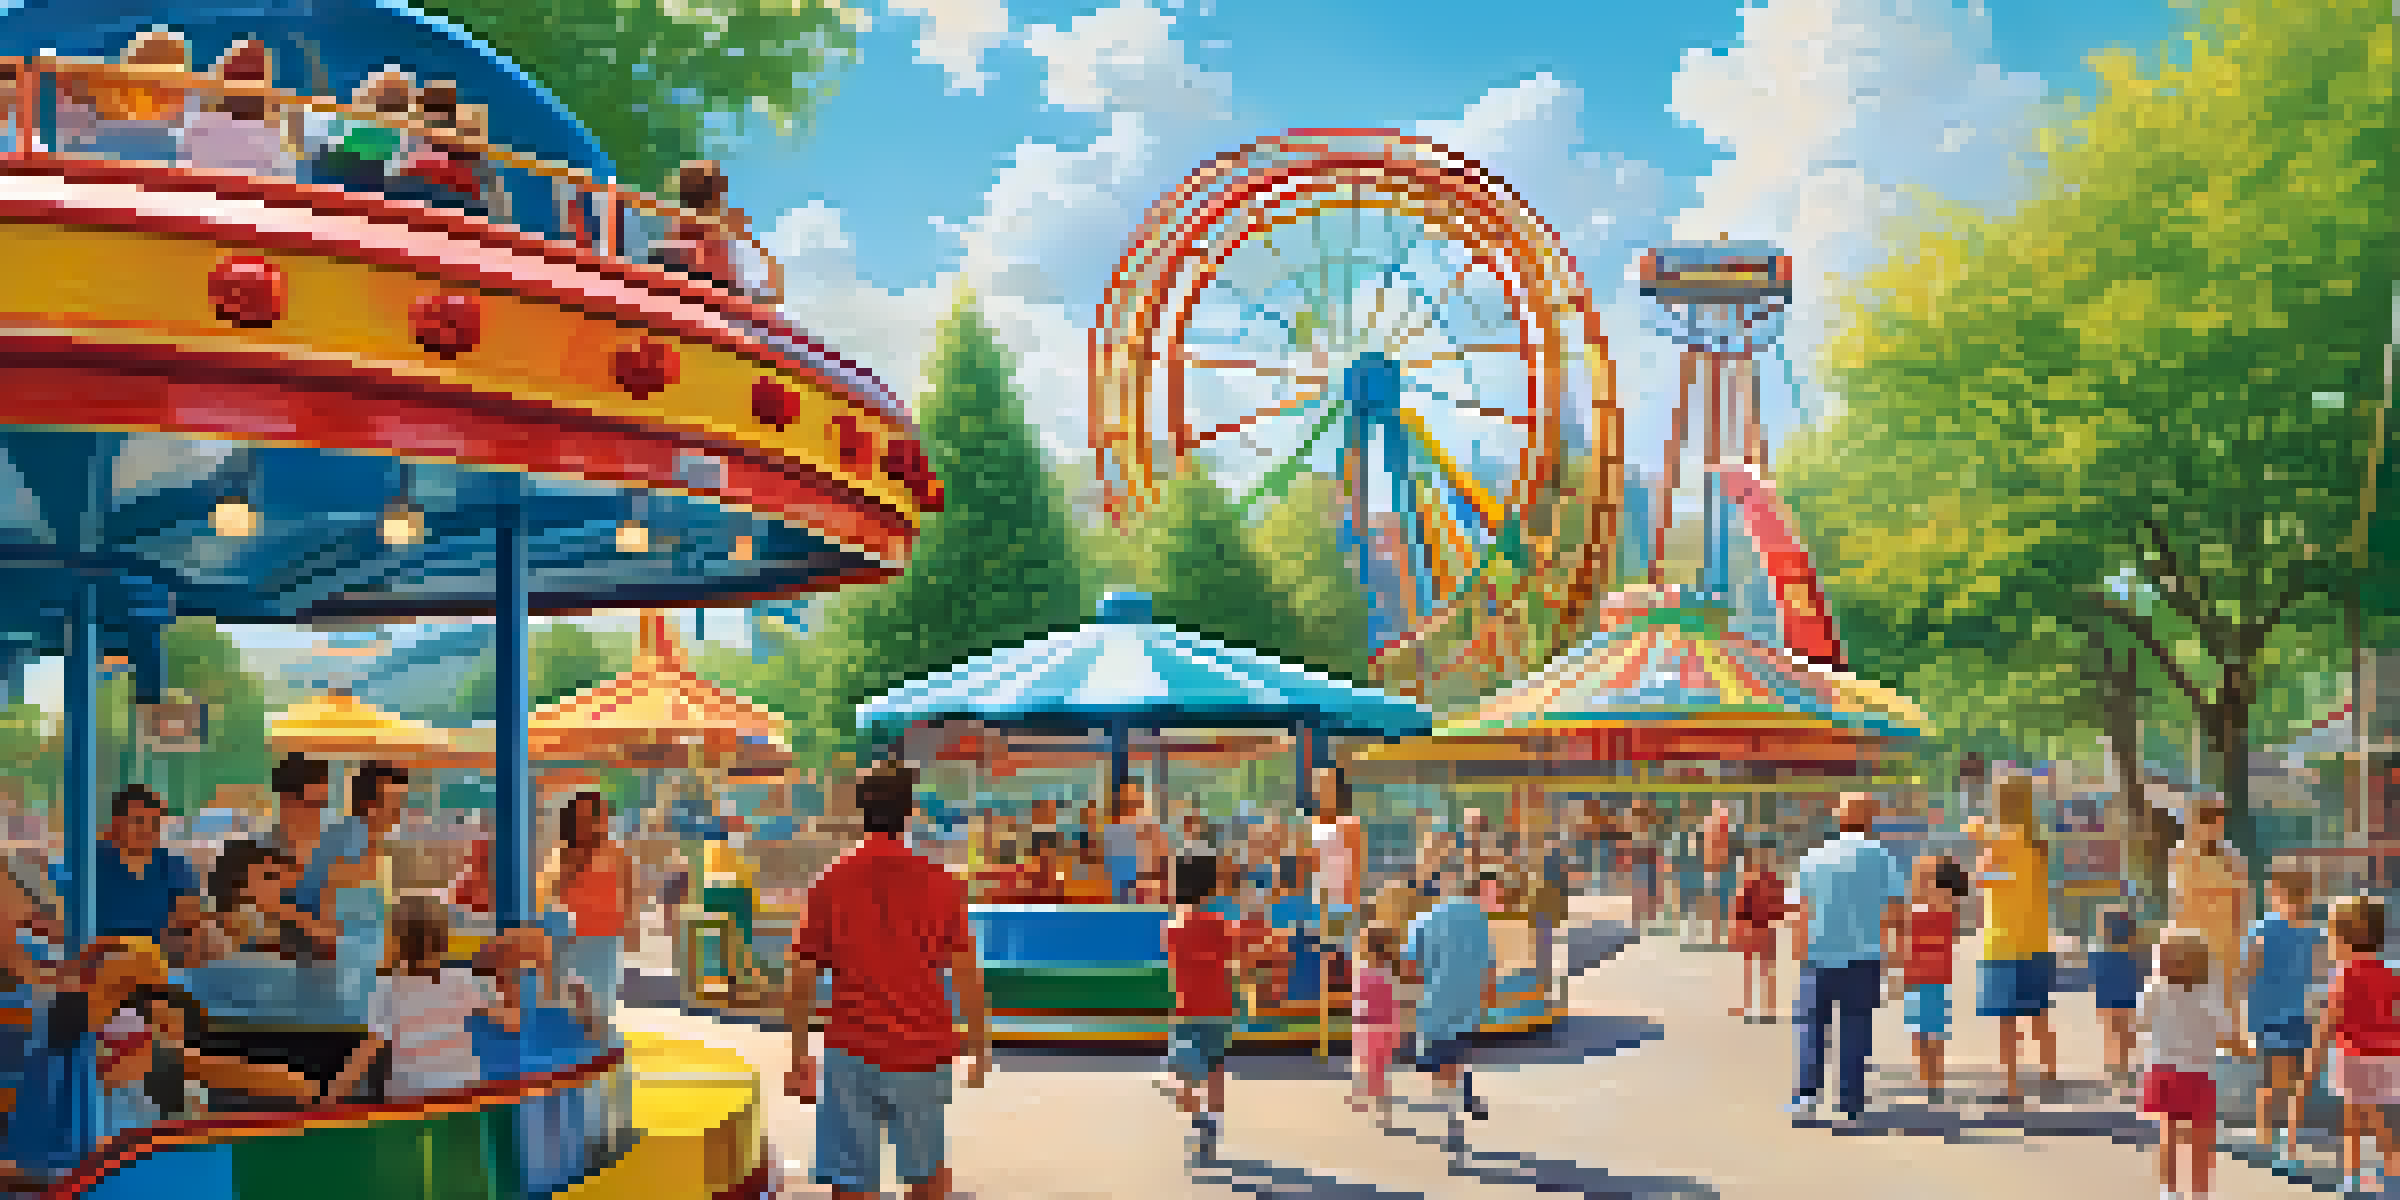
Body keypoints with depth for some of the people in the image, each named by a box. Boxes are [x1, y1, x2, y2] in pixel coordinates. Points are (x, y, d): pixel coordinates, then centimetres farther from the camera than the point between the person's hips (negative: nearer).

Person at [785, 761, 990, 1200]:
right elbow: (967, 975, -3)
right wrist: (980, 1048, 8)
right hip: (926, 1052, 1)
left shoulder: (830, 885, -2)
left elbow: (802, 981, -1)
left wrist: (799, 1058, 10)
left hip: (853, 1053, -1)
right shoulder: (940, 883, -2)